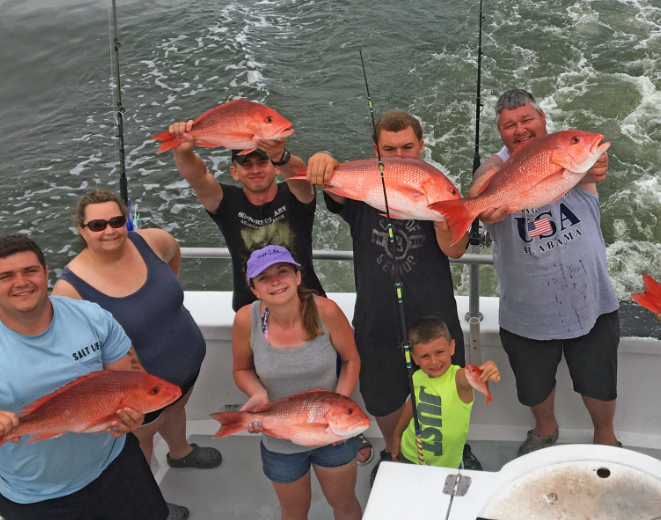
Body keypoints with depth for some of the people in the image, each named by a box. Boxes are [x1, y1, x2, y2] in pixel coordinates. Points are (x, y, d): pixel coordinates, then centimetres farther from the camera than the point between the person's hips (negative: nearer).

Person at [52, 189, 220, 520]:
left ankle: (180, 452, 68)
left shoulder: (149, 242, -19)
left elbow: (173, 250, 6)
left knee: (176, 409, 34)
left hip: (188, 362, 5)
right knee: (142, 438, 22)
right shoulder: (71, 288, -32)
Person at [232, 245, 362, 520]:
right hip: (280, 441, 1)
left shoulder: (325, 311, -23)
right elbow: (242, 369, -3)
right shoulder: (246, 319, -21)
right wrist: (258, 394, -23)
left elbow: (351, 359, -7)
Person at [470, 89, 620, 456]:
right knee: (534, 388, 21)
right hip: (527, 313, 1)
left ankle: (605, 437, 49)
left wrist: (591, 170, -58)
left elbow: (592, 170, -33)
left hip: (591, 304, 0)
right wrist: (488, 208, -56)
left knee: (599, 383, 18)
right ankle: (546, 429, 54)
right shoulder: (496, 168, -9)